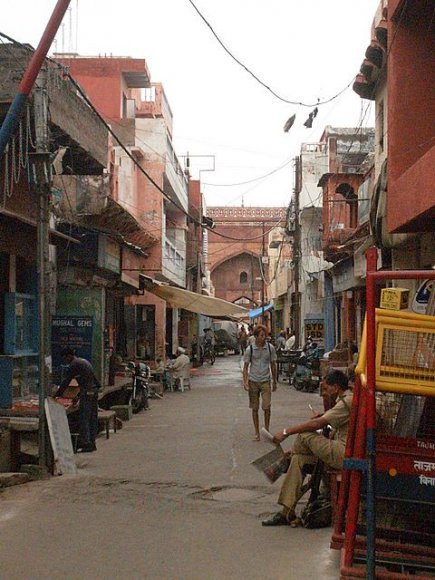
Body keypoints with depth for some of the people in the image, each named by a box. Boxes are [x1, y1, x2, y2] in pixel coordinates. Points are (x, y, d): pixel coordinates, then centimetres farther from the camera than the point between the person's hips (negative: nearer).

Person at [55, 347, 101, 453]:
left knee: (84, 418, -5)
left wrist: (57, 395, 0)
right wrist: (78, 396, 27)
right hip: (94, 390, 9)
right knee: (93, 417, 11)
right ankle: (92, 442, 16)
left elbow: (66, 381, -7)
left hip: (87, 392, -9)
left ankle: (86, 443, -5)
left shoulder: (74, 364, -7)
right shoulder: (84, 361, 21)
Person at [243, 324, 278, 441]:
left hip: (265, 381, 0)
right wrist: (245, 381, -12)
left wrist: (274, 382, 13)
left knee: (266, 406, -9)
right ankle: (257, 433, 16)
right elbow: (245, 366, 0)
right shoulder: (250, 349, -4)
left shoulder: (270, 348, -1)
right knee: (255, 408, 7)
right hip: (253, 381, 0)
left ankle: (267, 430, 8)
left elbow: (273, 365, 10)